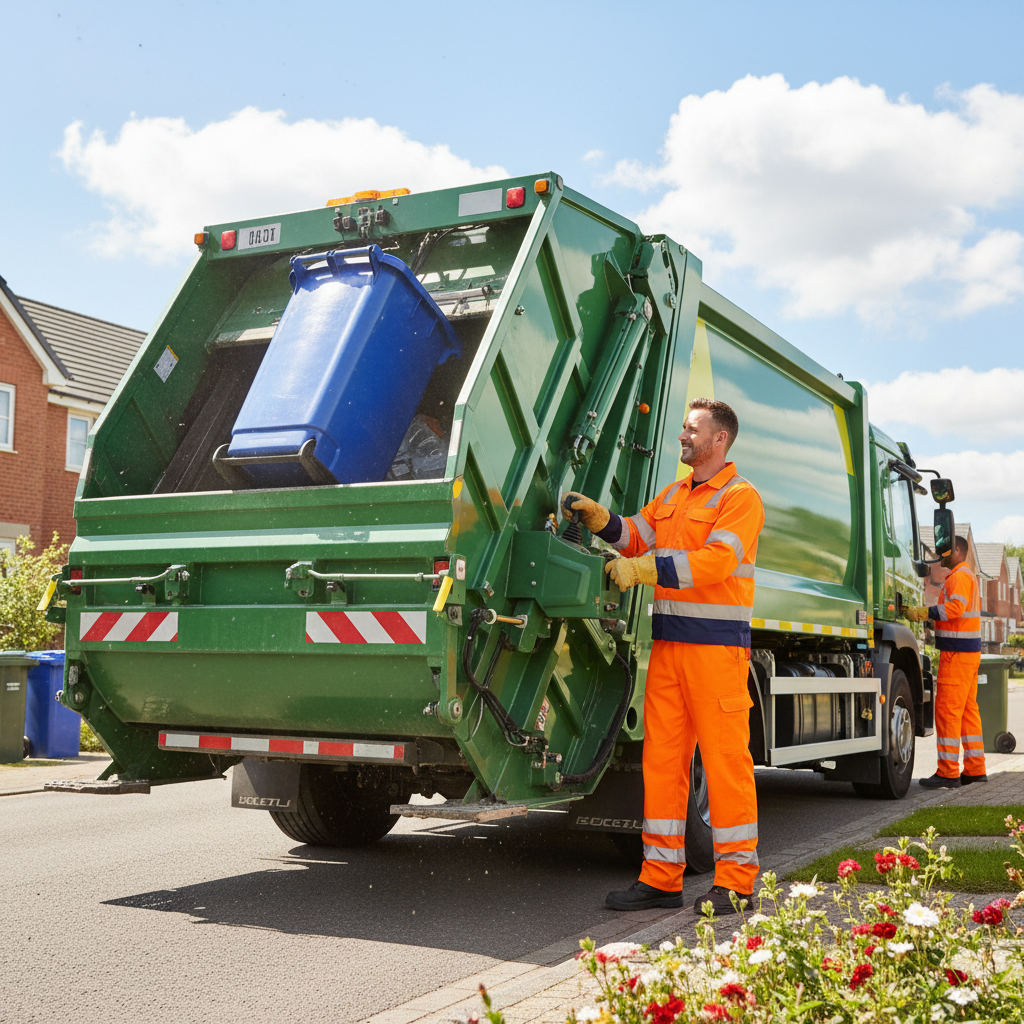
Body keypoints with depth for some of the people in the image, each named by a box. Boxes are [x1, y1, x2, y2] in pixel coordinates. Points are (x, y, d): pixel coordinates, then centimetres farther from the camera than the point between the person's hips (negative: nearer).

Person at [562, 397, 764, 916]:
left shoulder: (739, 497, -4)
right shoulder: (673, 494, 21)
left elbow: (717, 560, -18)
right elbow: (636, 534, 14)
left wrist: (645, 570, -24)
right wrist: (598, 517, -4)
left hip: (717, 644, -7)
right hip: (667, 640, 8)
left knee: (725, 756, -3)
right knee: (661, 755, 6)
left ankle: (736, 878, 6)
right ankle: (661, 875, 13)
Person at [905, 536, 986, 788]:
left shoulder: (960, 576, -13)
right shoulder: (968, 575, 21)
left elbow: (955, 607, -28)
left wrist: (923, 613, -29)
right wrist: (934, 622, 20)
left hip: (957, 653, -11)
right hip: (969, 652, 11)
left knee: (948, 709, -10)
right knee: (968, 709, 12)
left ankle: (948, 772, -10)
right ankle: (975, 769, 16)